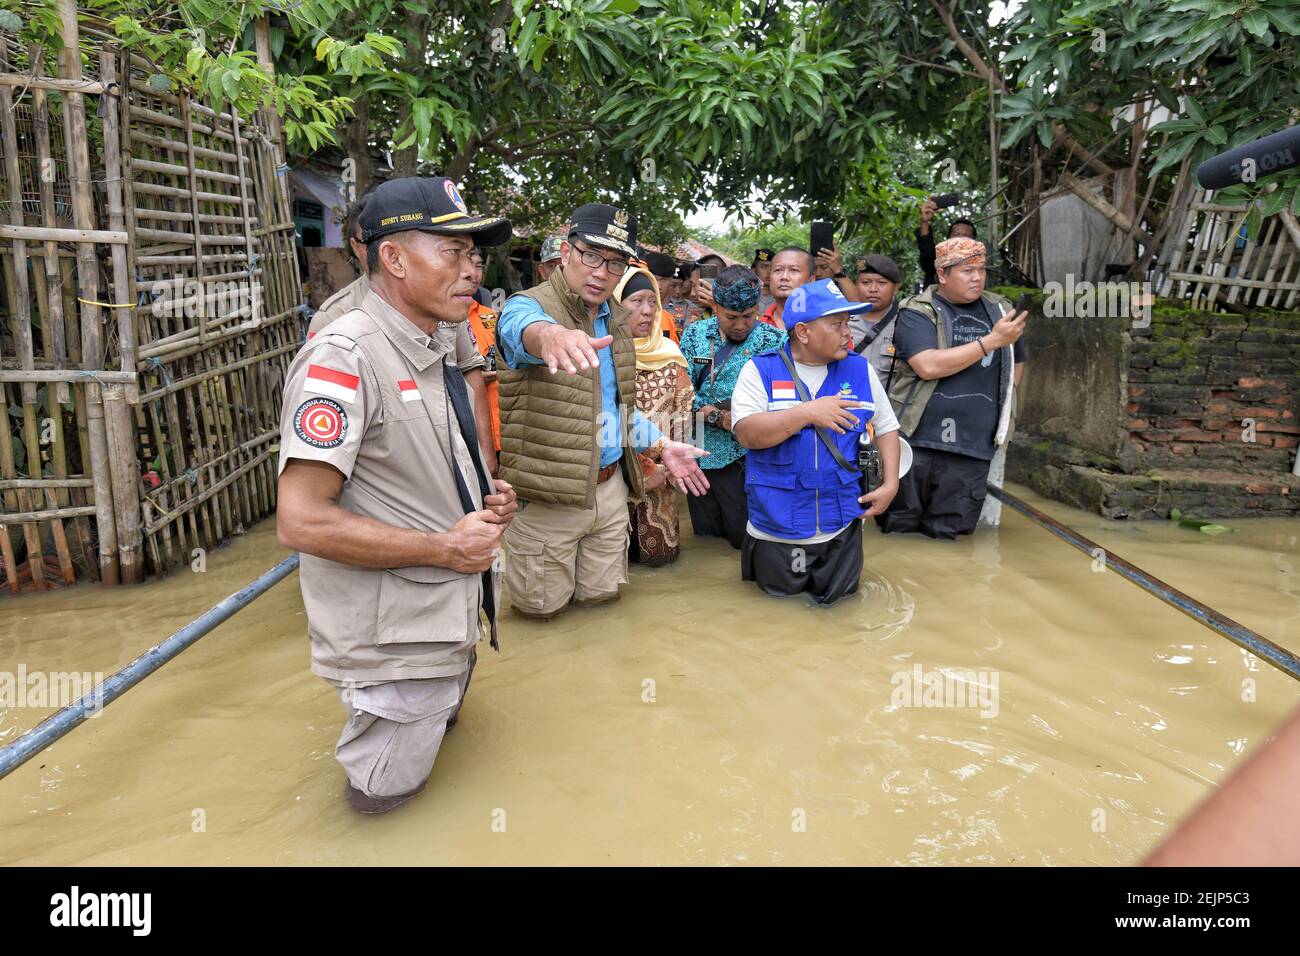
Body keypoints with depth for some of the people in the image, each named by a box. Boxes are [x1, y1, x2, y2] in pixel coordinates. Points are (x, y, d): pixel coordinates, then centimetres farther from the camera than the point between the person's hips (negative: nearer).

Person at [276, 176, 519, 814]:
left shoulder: (435, 350, 8)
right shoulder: (345, 357, -23)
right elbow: (301, 522, -28)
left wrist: (486, 501, 1)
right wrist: (445, 546, -22)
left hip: (451, 618, 9)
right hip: (394, 637, -9)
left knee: (445, 715, 30)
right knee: (386, 792, 10)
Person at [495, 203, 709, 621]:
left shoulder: (617, 320, 10)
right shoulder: (528, 306, -14)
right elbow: (524, 329, -41)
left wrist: (662, 445, 12)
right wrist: (549, 335, -64)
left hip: (610, 488, 7)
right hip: (548, 496, -6)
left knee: (600, 596, 17)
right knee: (541, 607, 6)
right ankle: (504, 559, 36)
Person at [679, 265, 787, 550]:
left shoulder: (777, 341, -5)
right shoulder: (695, 334, 3)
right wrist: (716, 416, -16)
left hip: (745, 455, -3)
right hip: (700, 450, 3)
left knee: (743, 535, 3)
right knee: (705, 531, 16)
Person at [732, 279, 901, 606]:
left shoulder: (860, 370, 2)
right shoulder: (760, 370, -7)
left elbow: (887, 428, 9)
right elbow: (747, 434, -18)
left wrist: (890, 484, -3)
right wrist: (808, 413, -25)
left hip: (841, 526, 3)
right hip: (777, 526, -2)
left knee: (836, 598, 15)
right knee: (778, 596, 15)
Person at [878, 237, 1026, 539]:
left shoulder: (1000, 310, 13)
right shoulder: (917, 312, -2)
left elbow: (1016, 363, 28)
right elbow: (928, 366, -18)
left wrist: (1001, 405, 12)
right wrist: (993, 340, -15)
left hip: (973, 448, 4)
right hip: (917, 441, -4)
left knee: (947, 536, 7)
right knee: (899, 531, 2)